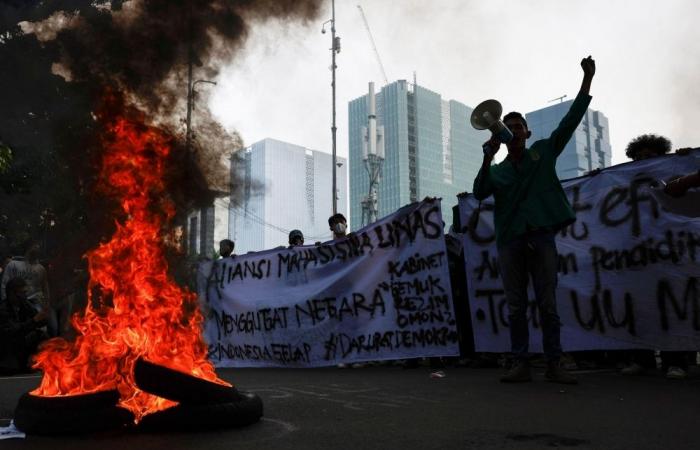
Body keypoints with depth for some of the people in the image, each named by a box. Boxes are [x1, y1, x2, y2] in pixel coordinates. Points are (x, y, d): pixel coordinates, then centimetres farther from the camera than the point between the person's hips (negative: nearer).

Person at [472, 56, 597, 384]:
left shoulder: (543, 153, 12)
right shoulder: (496, 171, 14)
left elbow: (571, 120, 6)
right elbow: (479, 193, -3)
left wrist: (587, 79, -2)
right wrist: (487, 158, -14)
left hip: (541, 236, -1)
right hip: (509, 240, 2)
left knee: (548, 304, 0)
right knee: (516, 307, 3)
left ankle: (554, 365, 4)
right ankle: (521, 365, 7)